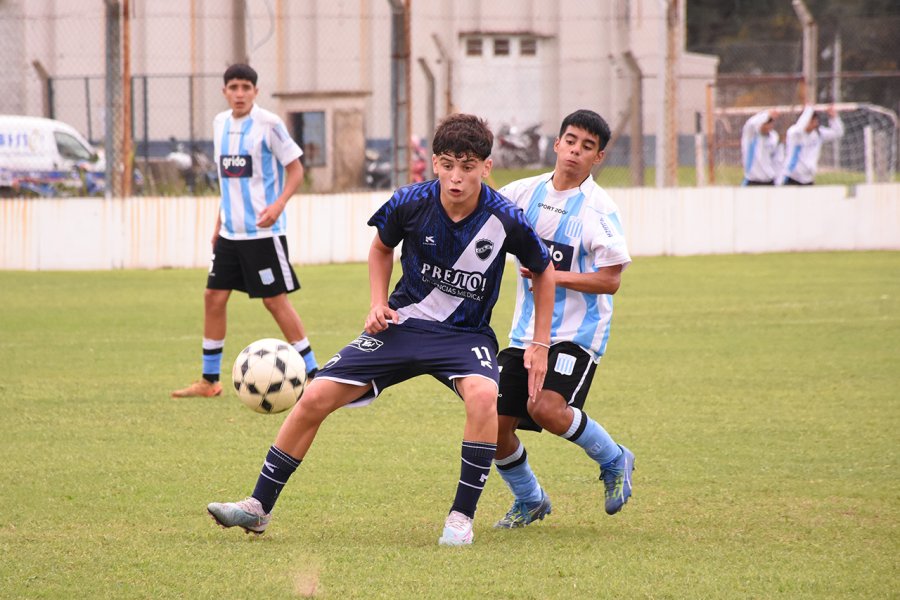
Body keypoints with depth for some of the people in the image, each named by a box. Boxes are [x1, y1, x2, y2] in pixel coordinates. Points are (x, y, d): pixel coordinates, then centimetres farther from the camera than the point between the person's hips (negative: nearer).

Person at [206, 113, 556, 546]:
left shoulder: (505, 220, -19)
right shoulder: (410, 203, -15)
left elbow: (543, 270, 1)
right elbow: (382, 247, 10)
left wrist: (540, 344, -1)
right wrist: (378, 303, -4)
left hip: (466, 333, -2)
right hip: (406, 322, 2)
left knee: (484, 395, -36)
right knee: (315, 399, -7)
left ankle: (461, 518, -22)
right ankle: (258, 508, 8)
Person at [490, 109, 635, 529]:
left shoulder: (599, 209, -10)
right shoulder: (526, 192, 5)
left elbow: (610, 280, -13)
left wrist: (555, 275, -21)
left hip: (577, 332, -6)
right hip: (526, 331, 6)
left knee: (546, 408, -26)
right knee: (494, 423, -1)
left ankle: (614, 461, 2)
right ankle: (529, 501, 26)